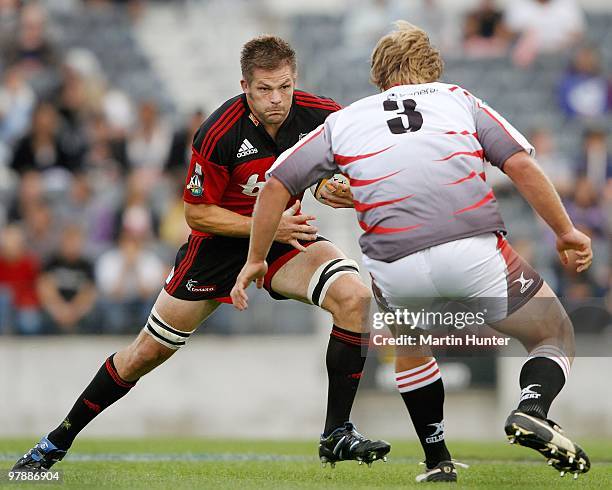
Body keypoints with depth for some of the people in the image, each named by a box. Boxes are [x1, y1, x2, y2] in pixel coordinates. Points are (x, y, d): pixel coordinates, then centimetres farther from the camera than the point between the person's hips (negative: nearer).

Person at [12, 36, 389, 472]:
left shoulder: (321, 115, -19)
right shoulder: (219, 133, -27)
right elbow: (197, 213, -17)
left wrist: (345, 189, -25)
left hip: (285, 230, 3)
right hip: (219, 240, -2)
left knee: (355, 296, -25)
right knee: (149, 351, 2)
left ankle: (337, 435, -15)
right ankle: (59, 441, 21)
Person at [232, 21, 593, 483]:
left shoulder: (343, 120, 23)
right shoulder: (459, 99, 21)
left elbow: (276, 185, 20)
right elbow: (521, 164, 9)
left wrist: (256, 260, 30)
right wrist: (566, 232, 16)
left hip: (394, 269, 2)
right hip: (475, 251, -1)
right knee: (556, 336, 18)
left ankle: (437, 462, 28)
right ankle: (532, 410, -13)